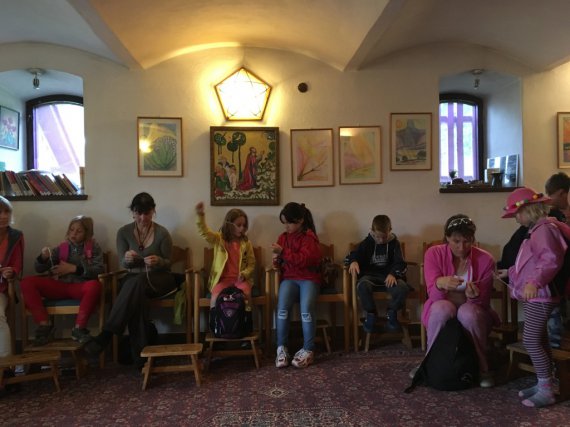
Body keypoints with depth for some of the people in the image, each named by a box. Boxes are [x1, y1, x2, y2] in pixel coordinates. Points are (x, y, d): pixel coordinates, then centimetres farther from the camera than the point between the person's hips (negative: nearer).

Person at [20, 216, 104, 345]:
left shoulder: (94, 247, 9)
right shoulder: (62, 247, 16)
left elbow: (99, 270, -5)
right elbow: (39, 269, 14)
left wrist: (73, 268, -11)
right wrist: (43, 257, -9)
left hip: (80, 287, -3)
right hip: (59, 286, 3)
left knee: (95, 285, -38)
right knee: (27, 282, -19)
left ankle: (79, 329, -26)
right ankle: (45, 326, -20)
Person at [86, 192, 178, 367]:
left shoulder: (162, 233, -7)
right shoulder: (123, 232, -1)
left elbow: (168, 263, 0)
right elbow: (123, 264, 3)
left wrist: (159, 261, -24)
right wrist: (127, 259, -22)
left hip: (159, 279, -1)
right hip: (133, 279, 2)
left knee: (136, 282, -38)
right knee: (136, 294, -38)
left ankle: (107, 334, -34)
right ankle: (140, 353, -35)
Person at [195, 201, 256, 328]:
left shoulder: (246, 242, 8)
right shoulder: (218, 239, 3)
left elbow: (251, 263, 10)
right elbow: (204, 232, -15)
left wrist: (244, 274, -10)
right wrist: (200, 215, -32)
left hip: (241, 279, 1)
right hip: (223, 279, -1)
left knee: (246, 293, -31)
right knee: (216, 295, -30)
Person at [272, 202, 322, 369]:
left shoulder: (309, 237, -5)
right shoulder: (283, 237, 12)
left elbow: (304, 260, -19)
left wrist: (283, 252, -23)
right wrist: (277, 260, -1)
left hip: (309, 279, -3)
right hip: (289, 278, 4)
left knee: (307, 308, -30)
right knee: (282, 307, -26)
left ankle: (308, 350, -15)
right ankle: (281, 348, -16)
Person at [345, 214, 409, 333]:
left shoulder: (394, 243, 6)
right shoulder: (367, 242, 6)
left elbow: (400, 263, 0)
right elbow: (353, 255, 4)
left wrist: (393, 274, -23)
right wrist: (353, 261, -23)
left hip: (389, 276, 0)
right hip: (370, 275, 0)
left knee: (402, 287, -32)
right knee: (362, 286, -35)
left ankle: (391, 313, -2)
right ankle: (371, 314, -8)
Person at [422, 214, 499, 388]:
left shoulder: (485, 259, -13)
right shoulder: (434, 254, -13)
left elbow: (483, 302, -10)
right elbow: (433, 295, -19)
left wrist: (474, 296, -35)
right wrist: (440, 284, -43)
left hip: (473, 314, 0)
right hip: (441, 313, 0)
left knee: (469, 312, -34)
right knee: (442, 308, -34)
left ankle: (481, 368, -11)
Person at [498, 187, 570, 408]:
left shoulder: (544, 229, -16)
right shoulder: (536, 230, 18)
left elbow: (551, 260, -29)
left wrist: (535, 282, -38)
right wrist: (510, 272, 34)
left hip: (539, 296, -11)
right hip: (533, 296, 11)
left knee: (530, 340, -9)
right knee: (539, 340, 15)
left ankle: (546, 390, 0)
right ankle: (543, 384, 25)